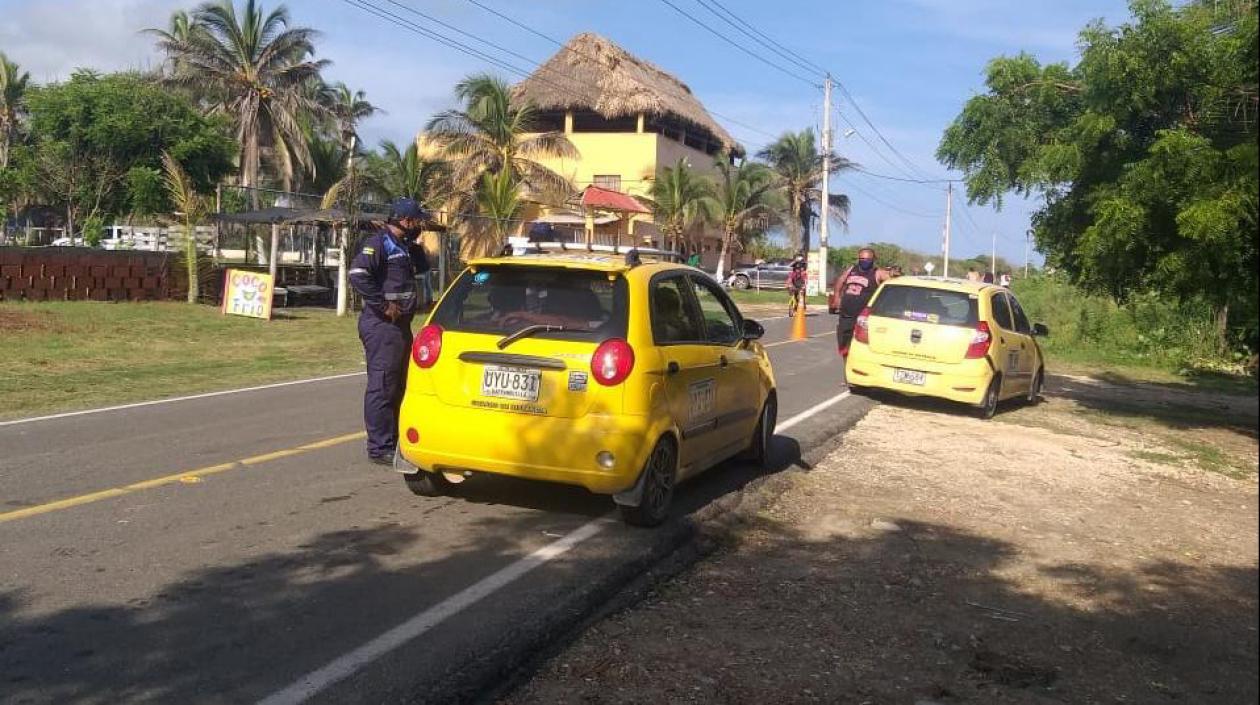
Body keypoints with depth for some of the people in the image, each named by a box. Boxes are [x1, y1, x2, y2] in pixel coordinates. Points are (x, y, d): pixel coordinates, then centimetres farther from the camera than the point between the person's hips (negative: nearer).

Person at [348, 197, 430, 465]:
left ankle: (393, 441, 26)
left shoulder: (403, 245, 16)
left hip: (400, 324, 10)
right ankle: (380, 448, -3)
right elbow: (358, 273, -24)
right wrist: (383, 305, -21)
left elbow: (424, 266, 27)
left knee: (397, 385, 16)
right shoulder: (378, 243, -12)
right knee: (382, 386, -7)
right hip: (382, 325, -10)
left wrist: (415, 243, 11)